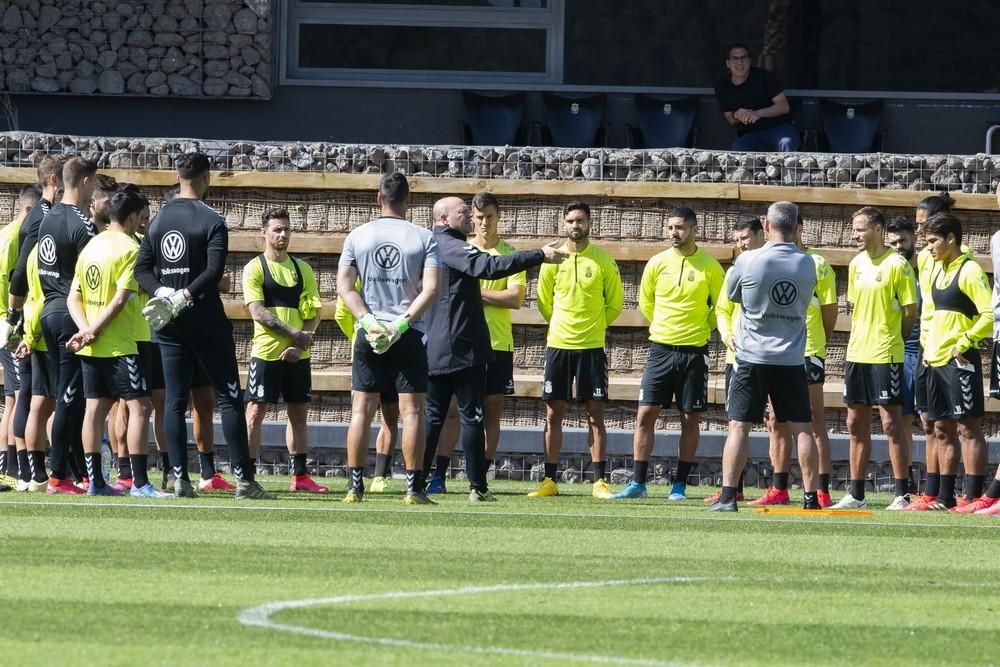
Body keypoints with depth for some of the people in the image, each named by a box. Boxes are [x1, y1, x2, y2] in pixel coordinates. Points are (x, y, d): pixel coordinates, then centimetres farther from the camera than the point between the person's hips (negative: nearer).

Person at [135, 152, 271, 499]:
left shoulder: (158, 219, 9)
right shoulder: (212, 220, -8)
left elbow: (142, 268, 7)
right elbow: (214, 270, -19)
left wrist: (163, 292, -5)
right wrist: (186, 296, -16)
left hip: (169, 325, 5)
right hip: (206, 320, -5)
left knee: (175, 400, 6)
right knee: (229, 398, -1)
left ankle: (179, 477, -1)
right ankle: (244, 479, -4)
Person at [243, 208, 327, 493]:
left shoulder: (302, 269, 12)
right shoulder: (255, 268, -2)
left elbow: (314, 313, 8)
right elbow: (259, 313, -12)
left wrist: (300, 345, -8)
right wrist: (293, 334, -19)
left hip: (297, 355, 5)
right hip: (266, 352, -5)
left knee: (299, 413, 7)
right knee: (256, 413, -5)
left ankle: (300, 476, 13)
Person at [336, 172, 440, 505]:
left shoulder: (357, 237, 3)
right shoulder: (424, 239, -1)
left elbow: (344, 286, -2)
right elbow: (431, 289, -10)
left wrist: (370, 322, -8)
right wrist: (402, 323, -12)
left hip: (368, 336, 1)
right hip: (409, 335, -1)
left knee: (361, 411, 5)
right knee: (412, 411, 0)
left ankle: (355, 486, 2)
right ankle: (414, 487, -4)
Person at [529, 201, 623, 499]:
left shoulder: (603, 261, 0)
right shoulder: (552, 259, 4)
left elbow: (614, 304, 9)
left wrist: (593, 326, 8)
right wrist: (565, 325, 13)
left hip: (592, 347, -1)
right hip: (558, 345, 2)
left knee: (595, 415, -1)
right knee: (553, 414, 3)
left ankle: (599, 482, 2)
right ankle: (549, 480, 7)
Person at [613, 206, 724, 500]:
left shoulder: (709, 266, -4)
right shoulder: (657, 263, 2)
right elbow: (645, 303, 16)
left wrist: (700, 330, 9)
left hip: (694, 352, -2)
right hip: (661, 349, 2)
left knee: (690, 418, 2)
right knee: (645, 414, -4)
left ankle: (679, 485, 9)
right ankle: (637, 483, 0)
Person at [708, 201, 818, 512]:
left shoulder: (748, 261, -10)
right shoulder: (807, 264, -1)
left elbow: (731, 296, 6)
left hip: (752, 357, -2)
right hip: (792, 358, 2)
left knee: (739, 426, -1)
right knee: (802, 428, 6)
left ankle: (728, 496, -8)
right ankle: (810, 497, 5)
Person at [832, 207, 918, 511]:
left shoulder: (896, 264, -10)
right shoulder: (857, 264, 11)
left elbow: (911, 311, -8)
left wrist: (891, 340, 1)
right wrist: (860, 340, 11)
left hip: (886, 356, -7)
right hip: (857, 354, 7)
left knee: (891, 423, -6)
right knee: (856, 425, 9)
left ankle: (901, 494, -2)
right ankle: (856, 495, 14)